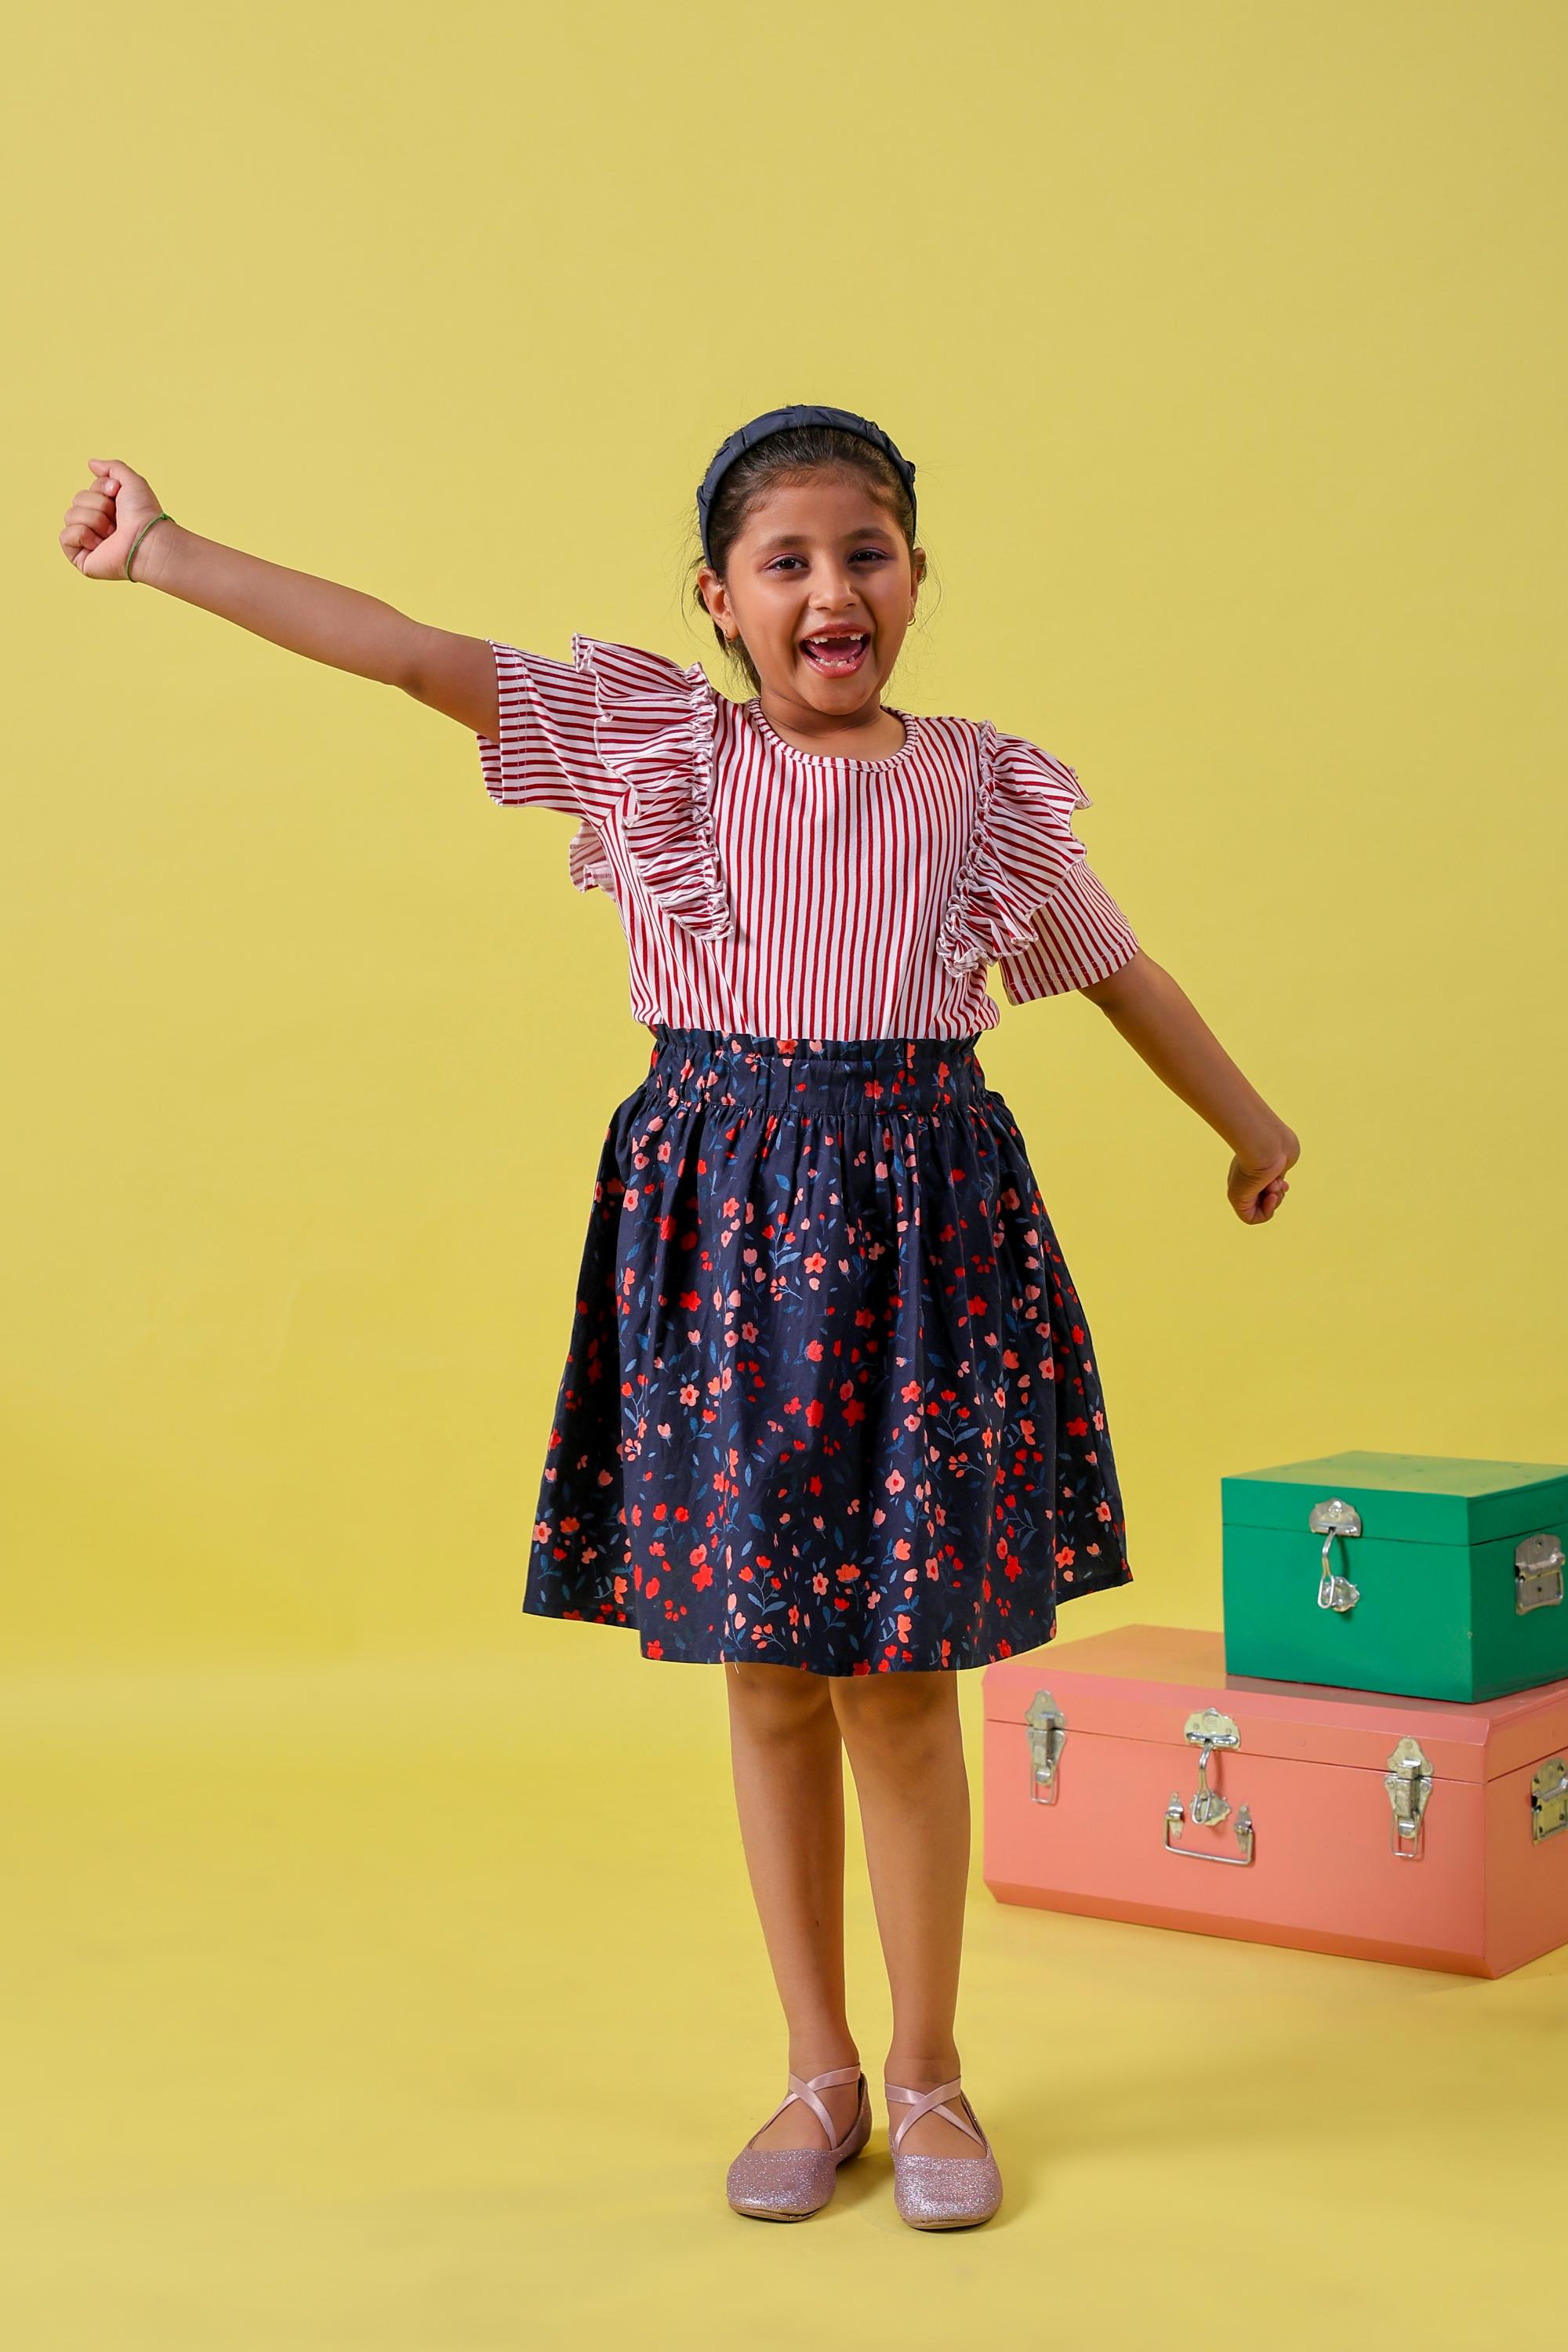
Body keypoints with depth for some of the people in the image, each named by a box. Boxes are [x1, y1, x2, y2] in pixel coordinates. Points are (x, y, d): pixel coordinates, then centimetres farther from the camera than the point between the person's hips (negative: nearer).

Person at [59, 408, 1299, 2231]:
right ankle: (818, 2074, 24)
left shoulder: (981, 788, 4)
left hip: (920, 1218, 0)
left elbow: (1119, 970, 17)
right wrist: (161, 555, -8)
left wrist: (1252, 1125, 28)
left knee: (902, 1684, 3)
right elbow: (407, 652, -4)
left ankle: (927, 2074, 21)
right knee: (770, 1678, 9)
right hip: (719, 1223, 0)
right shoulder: (652, 743, 1)